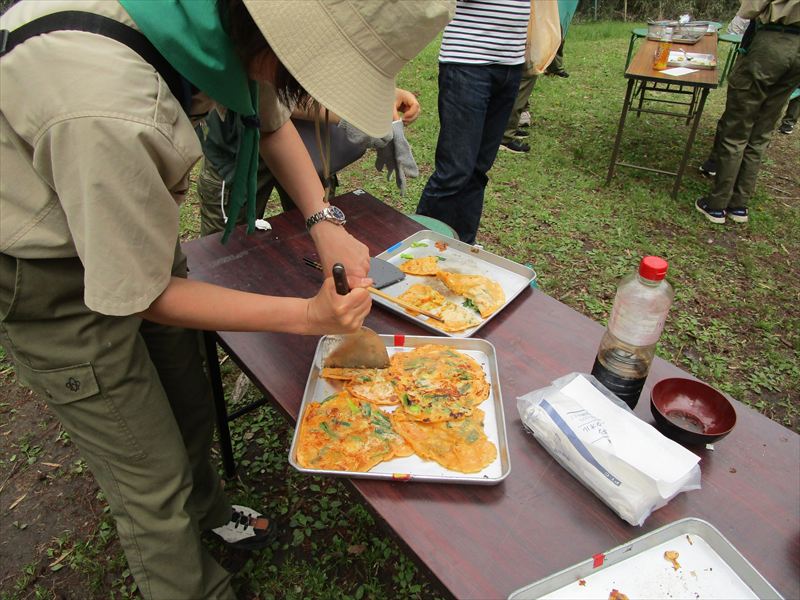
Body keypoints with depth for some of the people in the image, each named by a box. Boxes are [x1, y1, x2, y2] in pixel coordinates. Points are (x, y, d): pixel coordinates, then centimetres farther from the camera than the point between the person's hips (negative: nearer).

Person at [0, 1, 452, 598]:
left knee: (191, 409, 23)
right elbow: (141, 296, -26)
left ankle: (206, 511, 54)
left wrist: (324, 222, -13)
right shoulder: (110, 113, -41)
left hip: (127, 218, 7)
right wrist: (308, 314, -24)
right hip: (50, 276, -7)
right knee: (154, 481, 5)